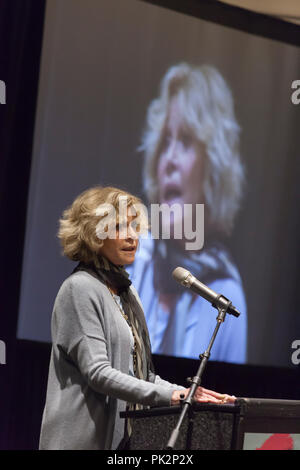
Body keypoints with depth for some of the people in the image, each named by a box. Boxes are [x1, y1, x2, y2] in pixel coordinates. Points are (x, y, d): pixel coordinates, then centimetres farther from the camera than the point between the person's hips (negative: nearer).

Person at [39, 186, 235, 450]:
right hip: (84, 439, -8)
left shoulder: (126, 291, 17)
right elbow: (97, 372, -18)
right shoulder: (81, 288, -9)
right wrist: (168, 395, -23)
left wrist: (188, 395, 3)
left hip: (124, 437, 8)